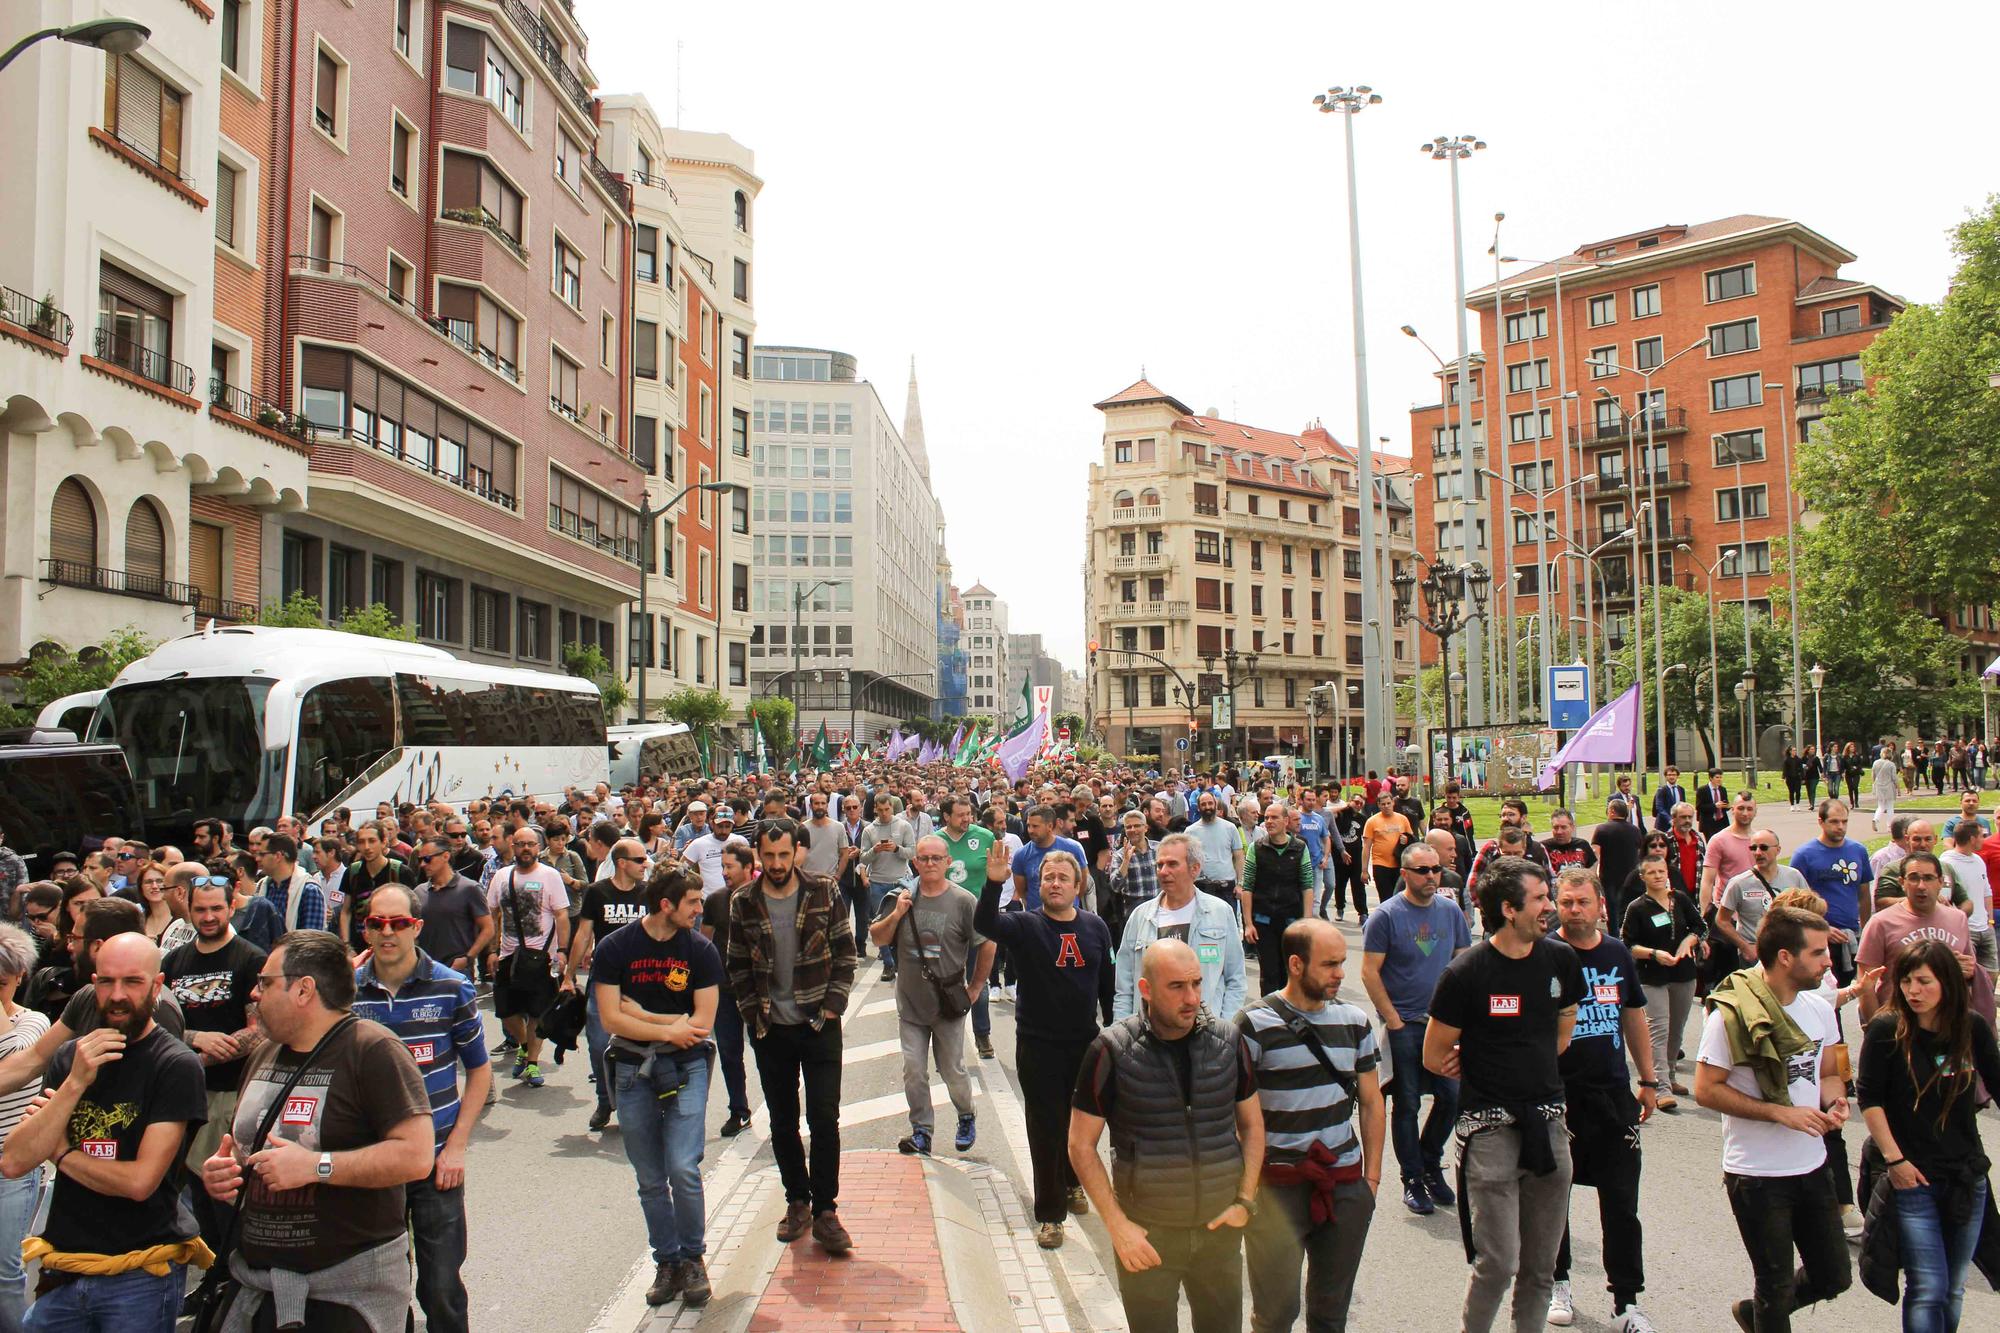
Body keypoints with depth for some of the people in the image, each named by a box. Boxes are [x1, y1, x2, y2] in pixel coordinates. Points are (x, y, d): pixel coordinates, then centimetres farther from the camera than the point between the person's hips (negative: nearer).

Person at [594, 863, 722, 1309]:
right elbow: (611, 1018, -10)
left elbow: (702, 1021, -8)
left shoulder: (701, 950, -4)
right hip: (633, 1071, 1)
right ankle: (667, 1261, 24)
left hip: (686, 1068, -1)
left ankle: (693, 1258, 9)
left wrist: (642, 1015, -11)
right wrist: (670, 1029, -12)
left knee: (683, 1169, -12)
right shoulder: (615, 948, -5)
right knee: (650, 1180, 8)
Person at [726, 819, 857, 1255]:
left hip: (820, 1026, -2)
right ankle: (798, 1201, 26)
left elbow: (845, 953, -1)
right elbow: (737, 965, 7)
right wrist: (753, 1013, -1)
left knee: (824, 1118, -3)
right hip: (770, 1029, 2)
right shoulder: (743, 904, -1)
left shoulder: (824, 893, -5)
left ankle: (825, 1210, 8)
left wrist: (833, 1004, -8)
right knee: (782, 1122, 11)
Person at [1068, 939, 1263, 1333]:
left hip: (1220, 1227, 3)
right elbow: (1081, 1146, -8)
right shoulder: (1112, 1051, -14)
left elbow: (1251, 1123, 10)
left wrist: (1246, 1200, 2)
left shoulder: (1228, 1042, -3)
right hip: (1146, 1234, -3)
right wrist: (1117, 1225, -11)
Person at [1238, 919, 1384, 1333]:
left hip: (1346, 1184, 4)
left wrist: (1372, 1176, 10)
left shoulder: (1354, 1021, 6)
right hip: (1278, 1185, -4)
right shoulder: (1255, 1023, -9)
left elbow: (1371, 1102, 13)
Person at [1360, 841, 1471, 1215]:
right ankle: (1412, 1179, 18)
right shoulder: (1386, 916, -8)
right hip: (1403, 1025, -4)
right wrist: (1393, 1020, -11)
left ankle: (1430, 1164, 27)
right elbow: (1370, 972, -9)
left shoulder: (1451, 911, 5)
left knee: (1452, 1096, 4)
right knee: (1407, 1104, 4)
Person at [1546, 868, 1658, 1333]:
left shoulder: (1617, 953, 6)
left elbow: (1634, 1018, 16)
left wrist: (1649, 1080, 16)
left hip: (1613, 1094, 3)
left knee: (1621, 1203, 6)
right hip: (1558, 1096, -3)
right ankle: (1557, 1283, 29)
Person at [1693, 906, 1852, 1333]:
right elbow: (1706, 1090, -18)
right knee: (1777, 1288, 8)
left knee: (1833, 1278, 16)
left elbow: (1828, 1073, 15)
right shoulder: (1731, 1014, -19)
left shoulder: (1820, 1009, 1)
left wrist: (1836, 1102, -7)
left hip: (1813, 1166, 6)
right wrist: (1782, 1112, -23)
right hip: (1757, 1174, -6)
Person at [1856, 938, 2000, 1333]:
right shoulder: (1886, 1029, -11)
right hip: (1913, 1178, -4)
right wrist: (1894, 1159, -12)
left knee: (1953, 1290, 14)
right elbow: (1869, 1099, -9)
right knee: (1928, 1291, -6)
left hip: (1967, 1177, 4)